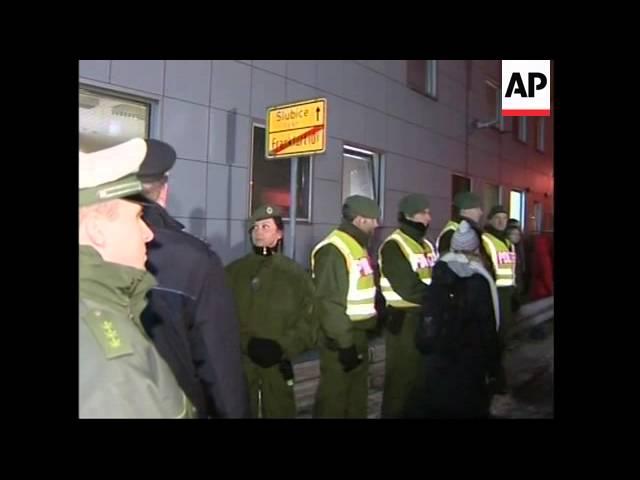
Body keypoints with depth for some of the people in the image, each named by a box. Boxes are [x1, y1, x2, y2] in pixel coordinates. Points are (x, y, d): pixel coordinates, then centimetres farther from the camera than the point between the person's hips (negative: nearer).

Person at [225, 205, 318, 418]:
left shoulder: (296, 274, 3)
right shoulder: (233, 271, 3)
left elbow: (308, 323, -2)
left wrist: (283, 348, -15)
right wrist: (246, 344, -15)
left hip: (278, 363, 0)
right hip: (239, 361, 0)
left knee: (280, 411, 13)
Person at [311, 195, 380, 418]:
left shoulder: (358, 245, 12)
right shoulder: (332, 250, -20)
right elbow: (329, 303, -24)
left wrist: (372, 323, 19)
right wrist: (344, 343, -23)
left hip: (358, 332, 10)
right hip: (340, 338, -10)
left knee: (358, 393, 21)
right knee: (335, 395, 2)